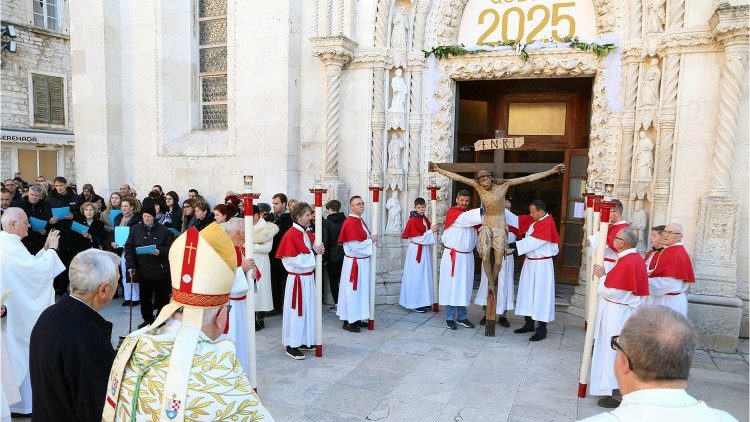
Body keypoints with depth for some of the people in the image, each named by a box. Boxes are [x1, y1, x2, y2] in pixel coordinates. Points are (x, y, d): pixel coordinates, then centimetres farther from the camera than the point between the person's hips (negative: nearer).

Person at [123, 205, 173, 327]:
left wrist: (159, 252, -18)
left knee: (162, 298, 5)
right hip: (142, 270, 2)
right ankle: (148, 320, 27)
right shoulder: (135, 229, 1)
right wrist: (130, 266, -4)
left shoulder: (163, 230, -3)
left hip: (161, 271, -2)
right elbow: (129, 248, 3)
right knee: (144, 298, 10)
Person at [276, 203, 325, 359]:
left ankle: (304, 341, 28)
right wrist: (314, 252, -17)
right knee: (296, 311, 0)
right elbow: (295, 260, -20)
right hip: (297, 279, -8)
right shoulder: (291, 234, -17)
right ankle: (291, 346, 11)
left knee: (307, 309, 15)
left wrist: (317, 249, -4)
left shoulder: (308, 232, 8)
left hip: (309, 277, 8)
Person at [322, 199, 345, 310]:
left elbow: (325, 242, -15)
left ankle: (337, 304, 7)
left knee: (333, 281, 6)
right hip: (344, 256, 4)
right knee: (343, 280, 16)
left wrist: (324, 258, -7)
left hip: (332, 257, -4)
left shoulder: (326, 222, -13)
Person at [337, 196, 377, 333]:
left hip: (363, 262, 10)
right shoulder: (350, 223, -18)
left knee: (361, 289, 15)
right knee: (352, 291, -1)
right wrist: (371, 240, -12)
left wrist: (371, 238, 3)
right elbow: (356, 246, -22)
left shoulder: (360, 221, 11)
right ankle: (347, 321, 9)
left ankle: (356, 318, 25)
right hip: (353, 263, -10)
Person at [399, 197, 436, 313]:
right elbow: (418, 239, -17)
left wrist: (432, 229, 1)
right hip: (416, 251, -8)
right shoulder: (413, 220, -14)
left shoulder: (425, 219, 10)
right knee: (416, 277, -2)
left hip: (425, 250, 8)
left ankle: (423, 301, 21)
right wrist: (431, 231, -14)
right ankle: (415, 303, 6)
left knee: (425, 276, 12)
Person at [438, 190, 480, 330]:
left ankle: (461, 317, 21)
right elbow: (466, 219, -27)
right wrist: (483, 211, -39)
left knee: (464, 287, 10)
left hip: (467, 256, 6)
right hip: (452, 256, -6)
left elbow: (475, 233, 11)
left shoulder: (470, 213, 12)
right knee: (451, 285, -1)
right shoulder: (452, 212, -9)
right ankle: (450, 318, 8)